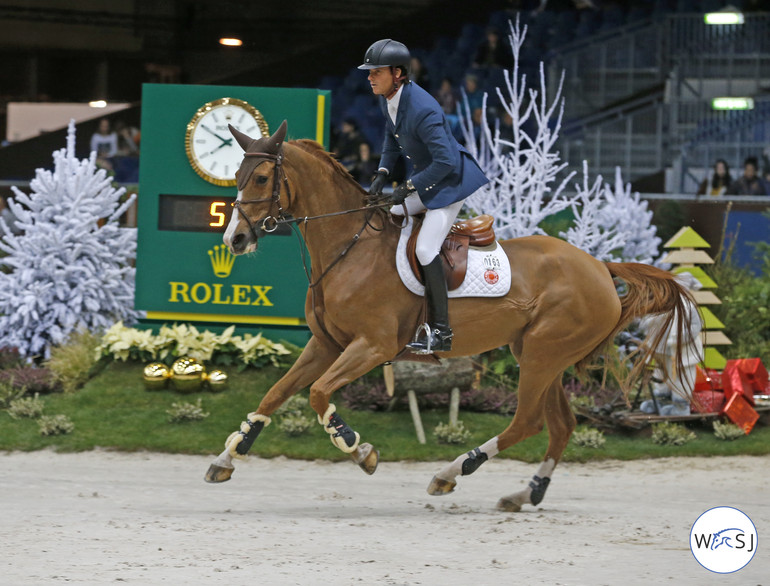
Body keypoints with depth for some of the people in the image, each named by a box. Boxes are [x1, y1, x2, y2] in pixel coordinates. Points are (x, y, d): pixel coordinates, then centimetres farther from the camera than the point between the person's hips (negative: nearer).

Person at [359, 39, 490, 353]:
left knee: (426, 249, -17)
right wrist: (383, 173, 3)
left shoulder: (422, 109, -32)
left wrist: (410, 187, -24)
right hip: (424, 179, 10)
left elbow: (445, 161, -31)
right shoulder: (387, 98, -2)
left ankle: (441, 331, -11)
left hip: (450, 180, -10)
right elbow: (392, 138, 17)